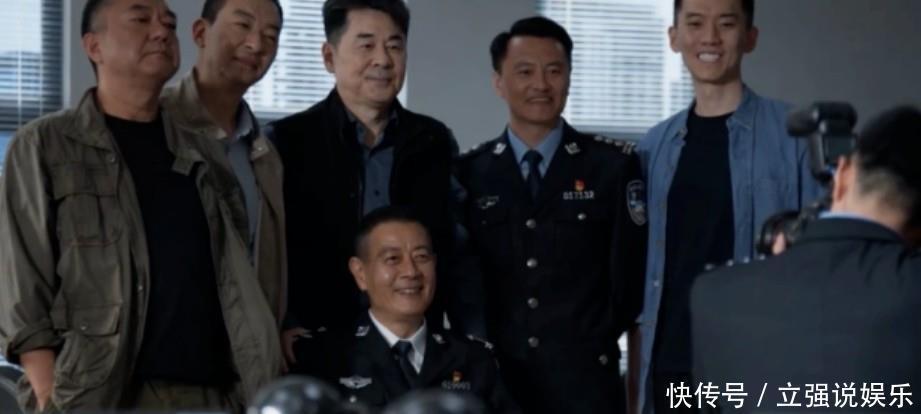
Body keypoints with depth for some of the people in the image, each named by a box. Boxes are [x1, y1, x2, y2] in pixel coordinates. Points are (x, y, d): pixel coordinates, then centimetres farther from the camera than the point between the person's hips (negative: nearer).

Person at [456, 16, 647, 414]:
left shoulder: (614, 164, 1)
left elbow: (633, 266, 2)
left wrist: (599, 338, 0)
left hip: (584, 375, -1)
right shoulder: (469, 173, 6)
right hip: (494, 375, 2)